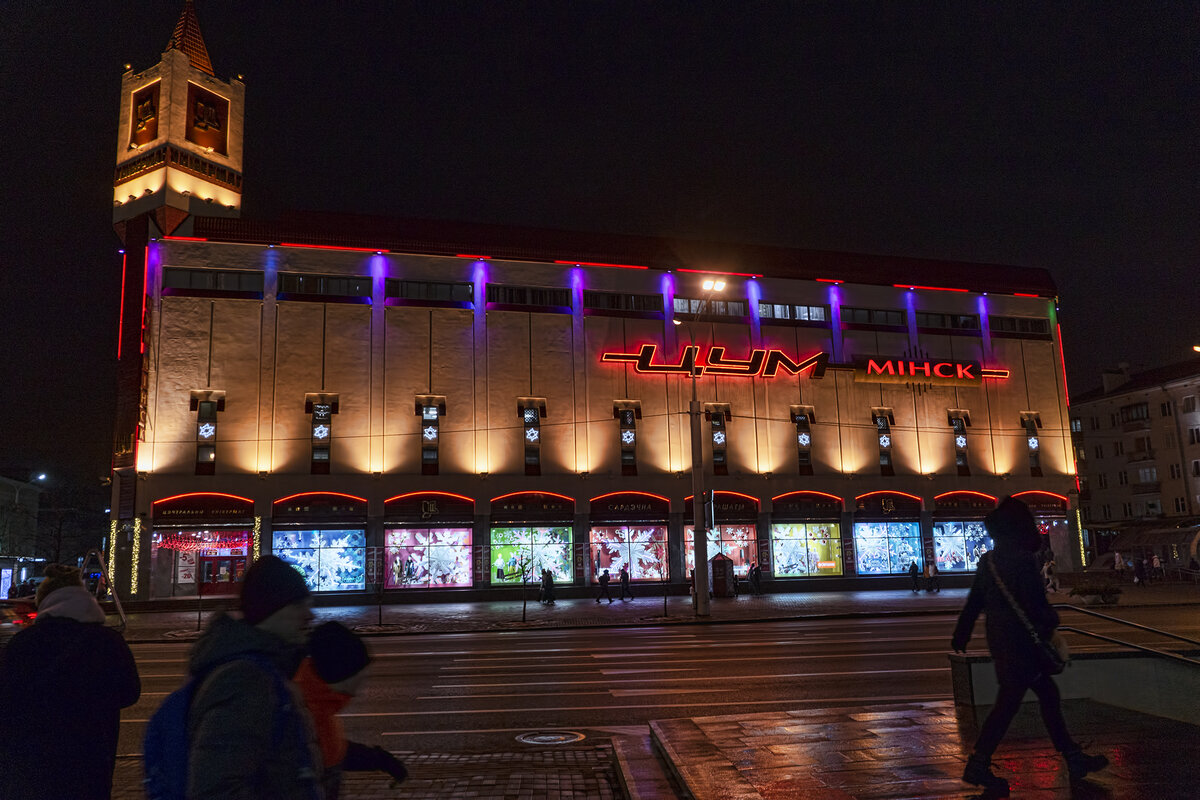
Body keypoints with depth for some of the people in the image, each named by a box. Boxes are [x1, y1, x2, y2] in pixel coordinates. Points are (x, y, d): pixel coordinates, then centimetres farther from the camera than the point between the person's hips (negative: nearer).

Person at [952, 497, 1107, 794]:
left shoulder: (989, 561, 7)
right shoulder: (1023, 561, -19)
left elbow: (974, 601, 14)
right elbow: (1037, 605, -18)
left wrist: (961, 633, 21)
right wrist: (1052, 620, 4)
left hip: (1001, 642, 9)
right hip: (1020, 644, -9)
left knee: (1048, 694, 18)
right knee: (1007, 704, -2)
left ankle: (1073, 758, 28)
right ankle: (978, 766, 3)